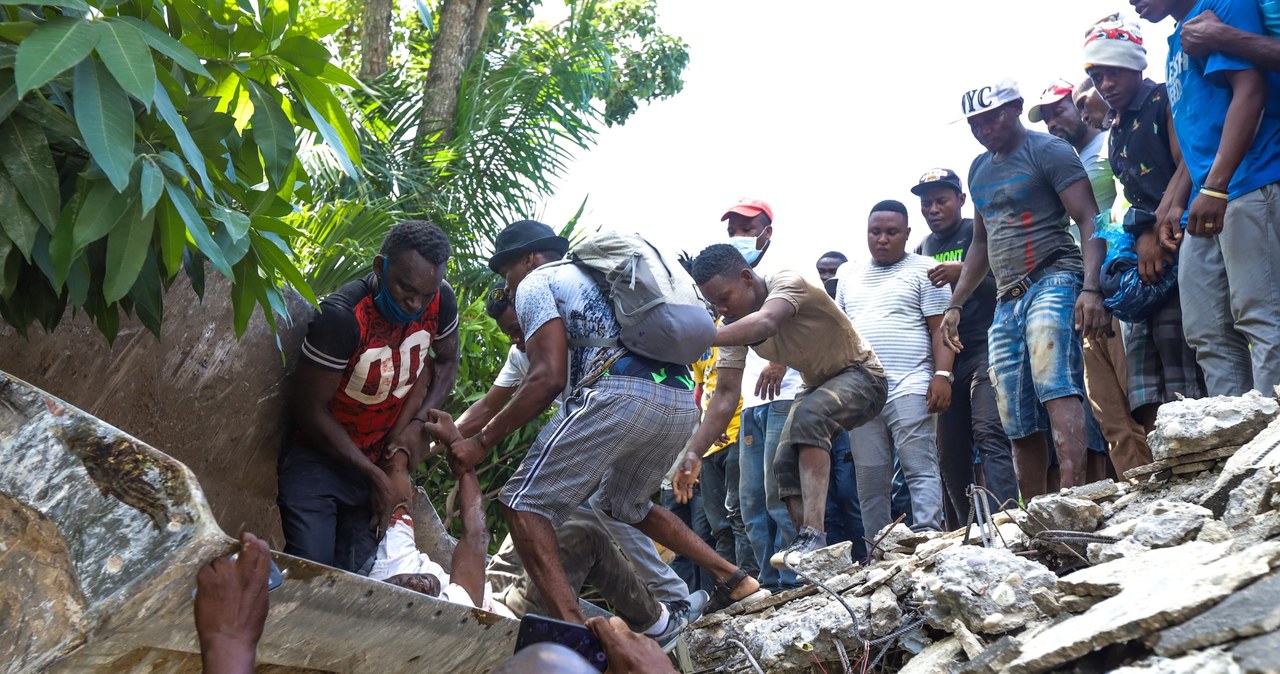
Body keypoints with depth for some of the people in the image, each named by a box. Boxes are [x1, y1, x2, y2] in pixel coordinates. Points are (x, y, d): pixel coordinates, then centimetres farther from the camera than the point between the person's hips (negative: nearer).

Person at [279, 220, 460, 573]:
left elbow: (446, 362, 8)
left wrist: (417, 421, -9)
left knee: (355, 574, 0)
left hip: (379, 458, 4)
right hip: (318, 457, -4)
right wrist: (375, 477, -17)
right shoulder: (342, 316, -27)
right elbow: (311, 410, -20)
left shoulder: (440, 301, -13)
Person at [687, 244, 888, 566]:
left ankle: (813, 536, -39)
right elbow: (726, 391, -11)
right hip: (818, 387, 8)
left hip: (860, 374, -8)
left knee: (807, 417, -34)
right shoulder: (735, 325, -8)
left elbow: (766, 323, -50)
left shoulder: (787, 282, -28)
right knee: (786, 464, -7)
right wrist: (694, 451, -21)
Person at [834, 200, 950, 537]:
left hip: (909, 389, -5)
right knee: (869, 480, 5)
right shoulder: (849, 275, 20)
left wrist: (942, 375, -14)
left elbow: (940, 328, -3)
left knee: (921, 470, -9)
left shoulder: (923, 269, 4)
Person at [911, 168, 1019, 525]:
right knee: (950, 454, 5)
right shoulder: (922, 250, 20)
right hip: (943, 358, 6)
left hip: (984, 350, -6)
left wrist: (964, 272, -21)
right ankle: (964, 533, 12)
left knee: (989, 435, -20)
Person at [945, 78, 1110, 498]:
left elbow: (1089, 220, -10)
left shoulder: (1047, 151, -2)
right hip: (1006, 301, 7)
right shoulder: (979, 169, 20)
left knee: (1055, 385, -27)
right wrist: (955, 304, 23)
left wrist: (1091, 288, -24)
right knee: (1019, 425, 4)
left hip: (1053, 280, -7)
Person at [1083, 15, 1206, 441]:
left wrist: (1158, 231, -20)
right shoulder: (1116, 132, 22)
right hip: (1142, 248, 8)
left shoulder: (1163, 102, 0)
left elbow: (1186, 165, -12)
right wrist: (1140, 237, 5)